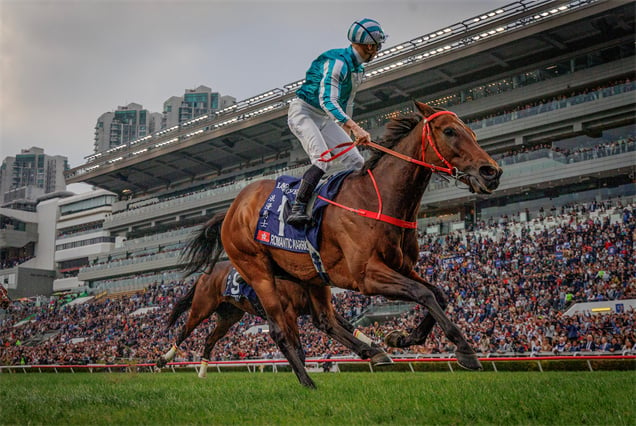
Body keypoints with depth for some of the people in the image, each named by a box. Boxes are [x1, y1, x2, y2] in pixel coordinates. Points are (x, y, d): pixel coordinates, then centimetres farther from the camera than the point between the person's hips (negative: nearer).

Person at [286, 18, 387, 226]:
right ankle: (297, 209, -30)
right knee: (322, 159, -30)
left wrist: (346, 131, 27)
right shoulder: (338, 61, -23)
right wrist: (355, 127, -45)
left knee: (357, 163, -2)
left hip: (325, 119, 9)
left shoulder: (358, 68, 8)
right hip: (303, 112, -9)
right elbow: (327, 100, -35)